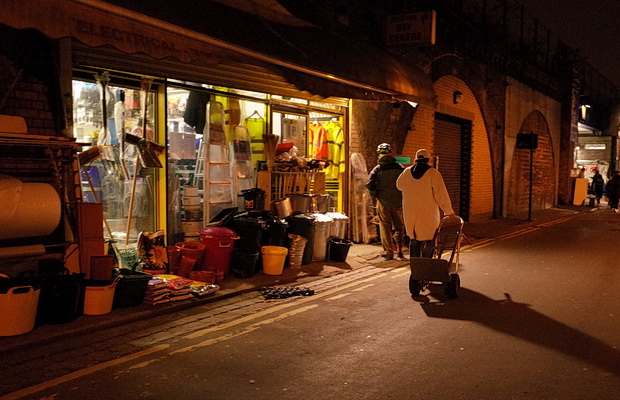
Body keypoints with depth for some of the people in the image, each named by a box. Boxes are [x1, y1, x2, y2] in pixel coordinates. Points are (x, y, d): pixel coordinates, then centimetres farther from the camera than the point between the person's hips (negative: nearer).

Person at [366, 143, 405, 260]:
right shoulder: (399, 168, -2)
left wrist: (376, 195, 9)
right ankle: (399, 249, 9)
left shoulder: (377, 169, -7)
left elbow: (370, 185, -9)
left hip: (383, 202, -1)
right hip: (398, 202, 2)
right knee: (399, 226, 14)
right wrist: (402, 196, 13)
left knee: (385, 227, 6)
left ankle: (388, 252, 6)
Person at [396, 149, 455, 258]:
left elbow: (399, 185, 22)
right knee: (428, 241, 7)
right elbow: (441, 195, -9)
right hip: (428, 215, -4)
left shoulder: (406, 172, 2)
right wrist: (449, 211, 4)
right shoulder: (433, 173, -10)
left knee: (414, 240, 15)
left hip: (410, 215, 4)